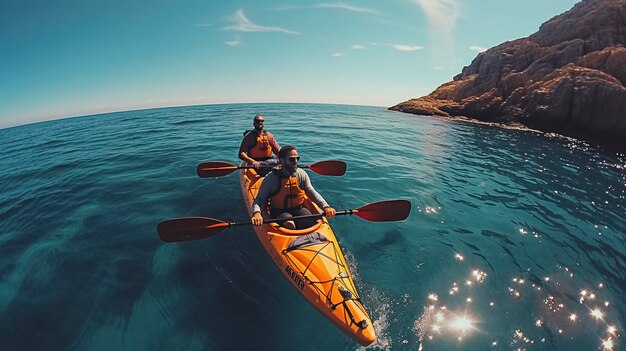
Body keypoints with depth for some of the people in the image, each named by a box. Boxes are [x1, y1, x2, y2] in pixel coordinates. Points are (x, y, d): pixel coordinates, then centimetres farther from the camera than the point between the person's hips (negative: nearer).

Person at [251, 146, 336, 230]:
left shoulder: (301, 174, -3)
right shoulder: (271, 178, -13)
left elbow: (312, 192, -3)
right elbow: (259, 199, -12)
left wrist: (325, 206, -19)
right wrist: (256, 213, -35)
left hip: (299, 209, 3)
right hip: (279, 212, -3)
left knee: (310, 222, -24)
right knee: (289, 224, -32)